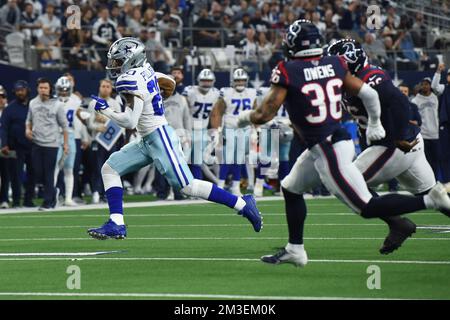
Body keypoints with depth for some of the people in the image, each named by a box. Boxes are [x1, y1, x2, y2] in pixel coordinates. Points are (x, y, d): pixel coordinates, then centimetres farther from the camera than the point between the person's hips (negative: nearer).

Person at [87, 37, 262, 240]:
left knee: (187, 187, -7)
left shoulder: (130, 81, -20)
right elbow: (170, 84, 21)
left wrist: (104, 110, -11)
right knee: (110, 169, 6)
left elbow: (130, 122, -23)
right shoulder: (144, 70, 6)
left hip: (160, 139, -10)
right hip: (147, 142, 10)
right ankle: (116, 225, 2)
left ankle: (242, 204, 1)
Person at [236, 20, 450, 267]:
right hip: (341, 138, 8)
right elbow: (369, 94, 8)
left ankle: (429, 200, -17)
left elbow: (265, 114, -12)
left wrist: (246, 117, 10)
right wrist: (374, 125, 27)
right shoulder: (334, 65, 3)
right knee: (291, 189, 24)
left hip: (327, 151, -8)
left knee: (367, 207, -6)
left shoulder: (287, 72, -13)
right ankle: (294, 250, 31)